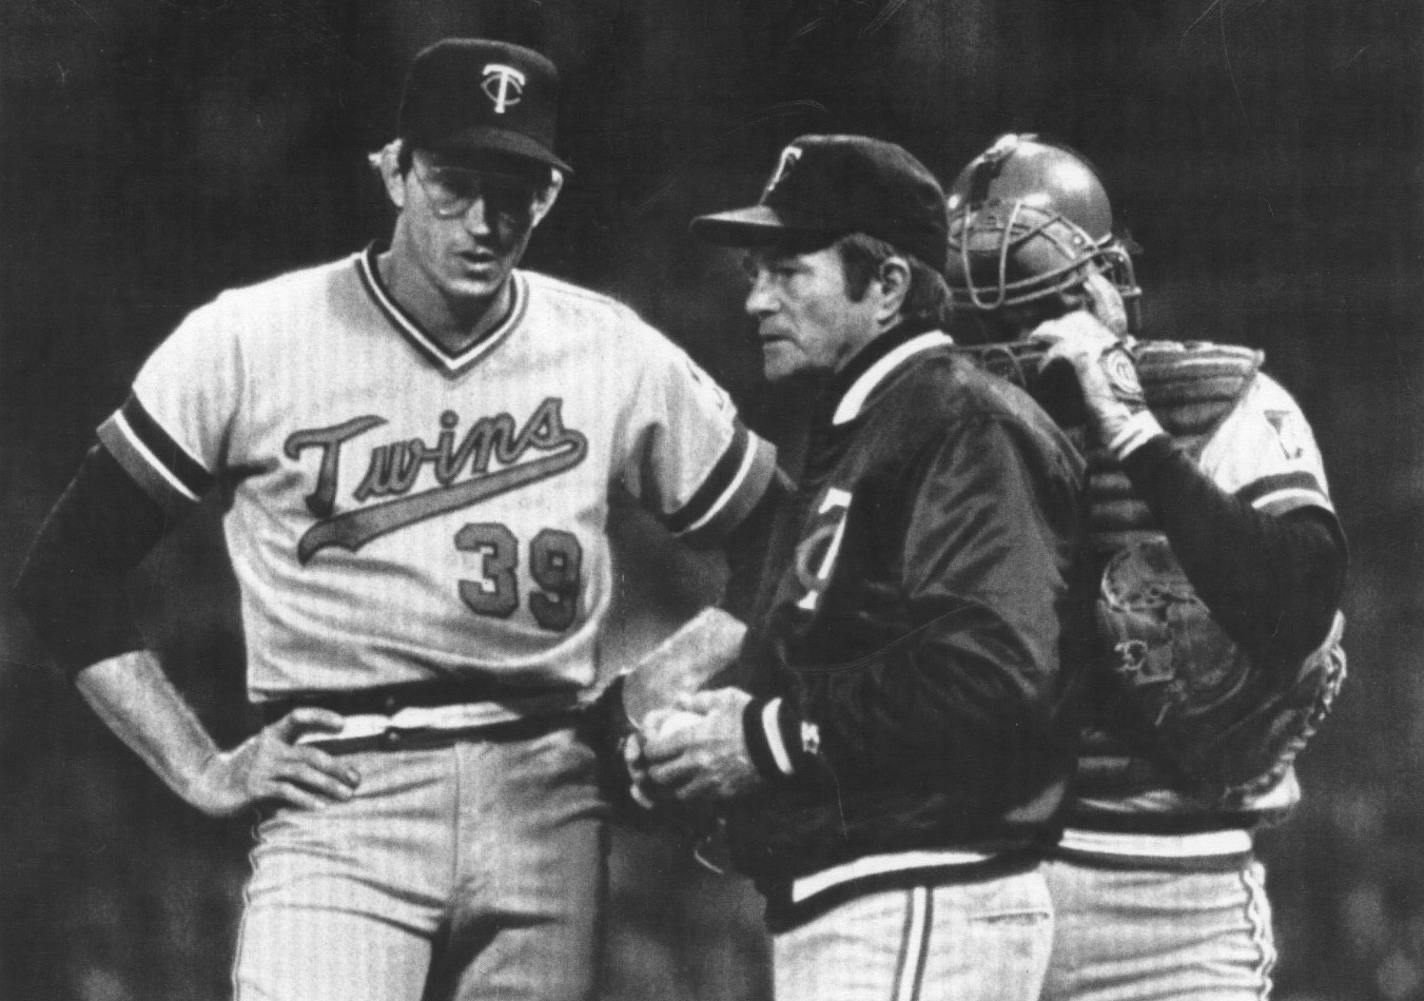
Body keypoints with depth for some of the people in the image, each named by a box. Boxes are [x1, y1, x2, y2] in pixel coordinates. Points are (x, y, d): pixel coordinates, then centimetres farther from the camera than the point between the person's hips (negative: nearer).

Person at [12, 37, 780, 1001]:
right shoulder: (248, 342, 1)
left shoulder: (615, 355, 8)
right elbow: (68, 572, 6)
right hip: (342, 803, -3)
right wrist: (199, 768, 0)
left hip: (545, 807, 3)